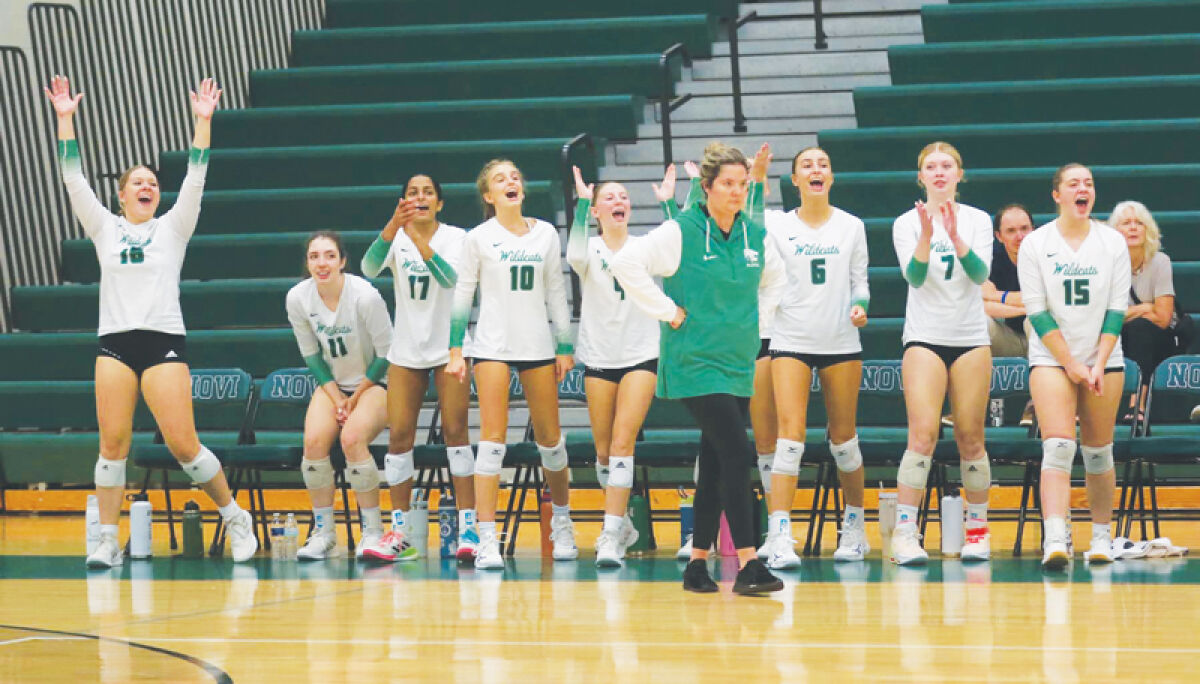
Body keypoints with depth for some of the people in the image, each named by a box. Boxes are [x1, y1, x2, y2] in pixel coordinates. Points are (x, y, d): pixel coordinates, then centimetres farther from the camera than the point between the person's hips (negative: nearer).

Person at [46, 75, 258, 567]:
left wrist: (203, 121, -6)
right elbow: (74, 179, 7)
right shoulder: (105, 228, 14)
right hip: (114, 342, 2)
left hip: (164, 341, -2)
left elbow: (195, 179, 1)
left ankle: (235, 517, 9)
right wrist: (64, 119, 1)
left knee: (183, 445, -9)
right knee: (113, 443, -5)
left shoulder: (172, 228, 11)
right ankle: (108, 541, -1)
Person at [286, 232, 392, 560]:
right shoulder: (298, 298, -8)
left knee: (352, 438, -31)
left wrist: (356, 398, -10)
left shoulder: (365, 296, -21)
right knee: (314, 440, -24)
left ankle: (373, 531, -18)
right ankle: (323, 532, -11)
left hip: (374, 383, -4)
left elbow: (386, 356, -11)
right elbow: (311, 356, 3)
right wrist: (337, 399, -6)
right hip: (332, 384, 4)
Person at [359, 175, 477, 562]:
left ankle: (467, 527, -5)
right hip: (406, 352, 2)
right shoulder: (395, 237, -1)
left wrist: (419, 242, -40)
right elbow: (369, 268, -21)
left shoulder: (454, 237, -5)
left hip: (449, 349, -2)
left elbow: (450, 277, -25)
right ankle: (399, 531, 5)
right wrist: (392, 228, -38)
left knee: (455, 432, -7)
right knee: (399, 436, -1)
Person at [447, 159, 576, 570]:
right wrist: (455, 350, -3)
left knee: (549, 438, 8)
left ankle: (562, 522, 29)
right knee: (493, 438, -10)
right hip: (493, 347, -3)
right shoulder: (479, 239, 0)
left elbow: (556, 293, 12)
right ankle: (487, 539, -11)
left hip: (539, 346, 3)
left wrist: (565, 347, 9)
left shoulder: (546, 234, 7)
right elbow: (462, 295, 3)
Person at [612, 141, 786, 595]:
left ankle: (697, 562, 18)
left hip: (738, 365, 6)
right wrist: (667, 311, -13)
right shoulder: (681, 232, -10)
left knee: (716, 464, 9)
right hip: (695, 364, -6)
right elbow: (626, 263, -14)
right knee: (737, 455, -18)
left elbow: (775, 279, 28)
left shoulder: (755, 235, 8)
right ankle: (747, 565, -20)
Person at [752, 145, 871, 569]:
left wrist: (860, 306, -10)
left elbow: (860, 282, 13)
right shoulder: (777, 225, 4)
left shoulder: (852, 226, 8)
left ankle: (854, 525, 24)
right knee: (791, 432, -15)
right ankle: (778, 537, -20)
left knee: (843, 438, 7)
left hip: (842, 342, 2)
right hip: (791, 340, -2)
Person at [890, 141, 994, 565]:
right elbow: (914, 276, -11)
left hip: (971, 339, 2)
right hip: (924, 337, -2)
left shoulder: (978, 221, 6)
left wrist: (956, 238, -24)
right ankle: (905, 532, -15)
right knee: (923, 434, -14)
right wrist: (927, 236, -27)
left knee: (970, 438, 3)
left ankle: (977, 529, 15)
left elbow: (980, 273, -8)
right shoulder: (907, 223, 3)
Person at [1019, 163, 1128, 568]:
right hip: (1051, 359, -2)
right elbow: (1037, 311, -4)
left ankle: (1102, 536, 16)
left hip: (1103, 359, 2)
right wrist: (1071, 364, -9)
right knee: (1058, 446, -16)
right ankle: (1055, 541, -26)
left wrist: (1099, 365, -8)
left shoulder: (1113, 243, 3)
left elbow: (1116, 309, 1)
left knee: (1098, 452, 4)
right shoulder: (1035, 245, -1)